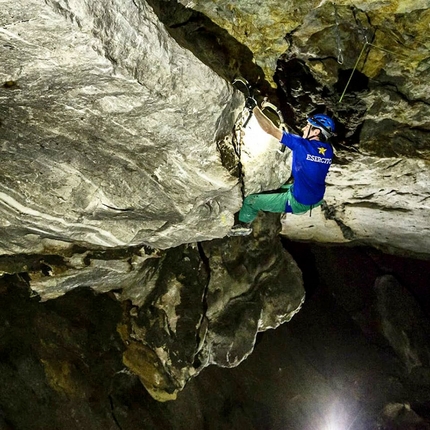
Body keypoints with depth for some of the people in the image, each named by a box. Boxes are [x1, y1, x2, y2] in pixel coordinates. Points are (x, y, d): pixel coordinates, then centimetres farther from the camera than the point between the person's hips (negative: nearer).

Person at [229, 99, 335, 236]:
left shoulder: (302, 145, -24)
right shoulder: (328, 150, -5)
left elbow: (271, 130, -21)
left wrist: (254, 108, -8)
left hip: (299, 202, -7)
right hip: (316, 199, 7)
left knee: (250, 200, 8)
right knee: (281, 188, 36)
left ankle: (243, 225, 31)